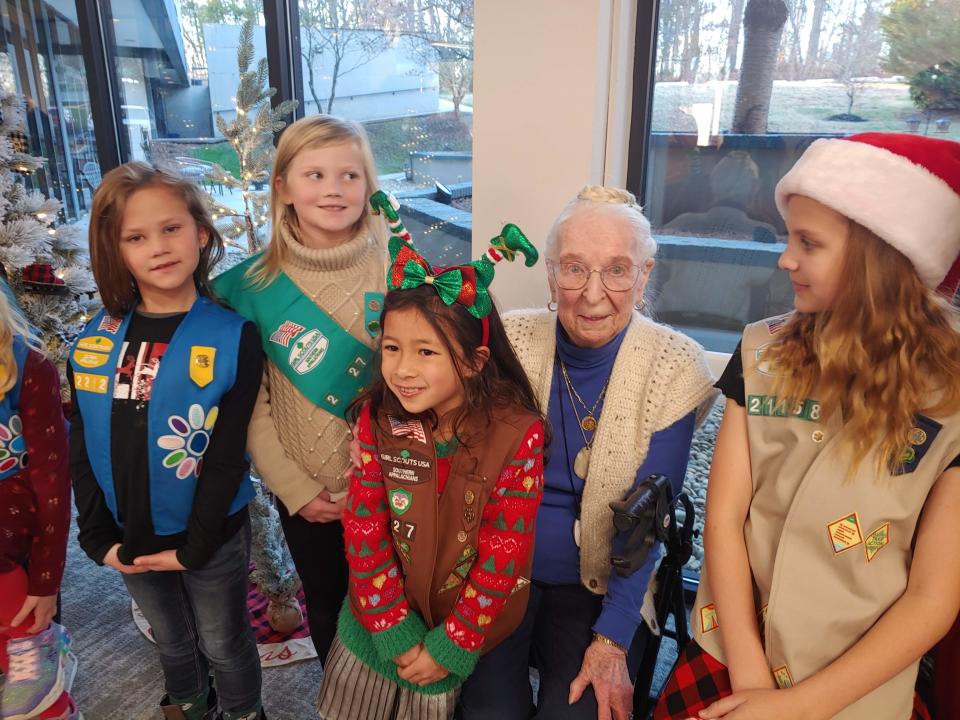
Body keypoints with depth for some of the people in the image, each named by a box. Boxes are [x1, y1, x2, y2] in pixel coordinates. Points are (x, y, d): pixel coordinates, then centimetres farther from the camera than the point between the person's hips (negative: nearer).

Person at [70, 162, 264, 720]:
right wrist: (99, 538, -3)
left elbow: (227, 458, -16)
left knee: (223, 645, 18)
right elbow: (82, 451, 0)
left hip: (212, 538, -3)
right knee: (172, 642, 26)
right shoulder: (94, 340, -5)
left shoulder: (234, 338, -17)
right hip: (129, 538, 4)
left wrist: (194, 546, -15)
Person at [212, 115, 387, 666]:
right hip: (305, 495, 2)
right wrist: (294, 488, -8)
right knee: (327, 610, 23)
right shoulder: (255, 286, -8)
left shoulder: (395, 271, -12)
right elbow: (250, 403, -4)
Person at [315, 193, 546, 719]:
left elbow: (504, 554, -17)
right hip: (380, 621, 3)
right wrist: (397, 631, -11)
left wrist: (452, 645, -13)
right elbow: (363, 529, -10)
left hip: (472, 627, -2)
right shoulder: (377, 418, -14)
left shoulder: (518, 434, -22)